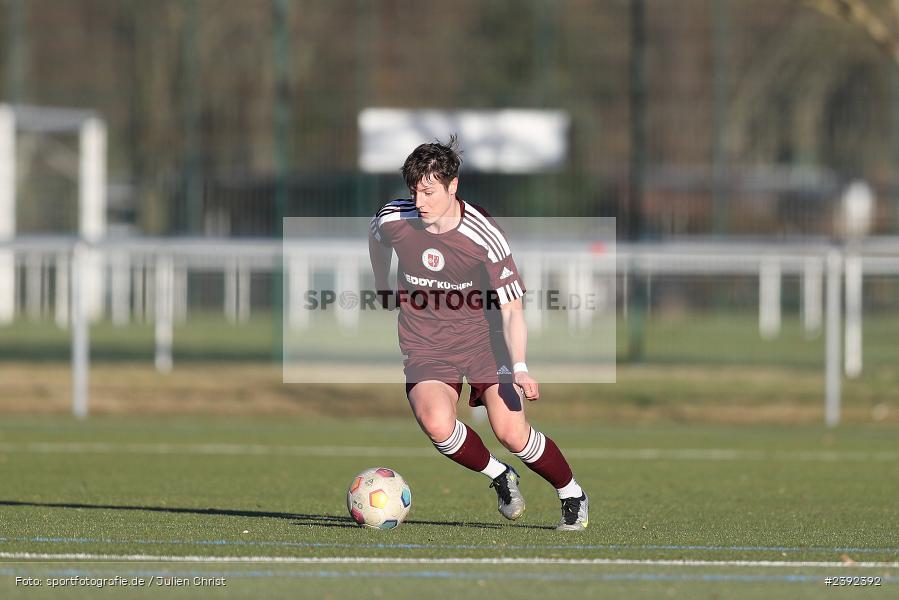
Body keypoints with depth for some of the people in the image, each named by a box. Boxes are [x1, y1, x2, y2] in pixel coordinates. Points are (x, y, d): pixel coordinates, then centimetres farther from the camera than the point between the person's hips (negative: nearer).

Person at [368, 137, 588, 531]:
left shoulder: (485, 236, -20)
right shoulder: (393, 219, -12)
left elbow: (510, 308, -18)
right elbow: (377, 241, 16)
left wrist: (519, 368, -32)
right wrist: (385, 293, 28)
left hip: (483, 338, -2)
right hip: (425, 346, 2)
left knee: (512, 434, -16)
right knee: (437, 424, -27)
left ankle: (572, 496, 12)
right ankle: (499, 477, 3)